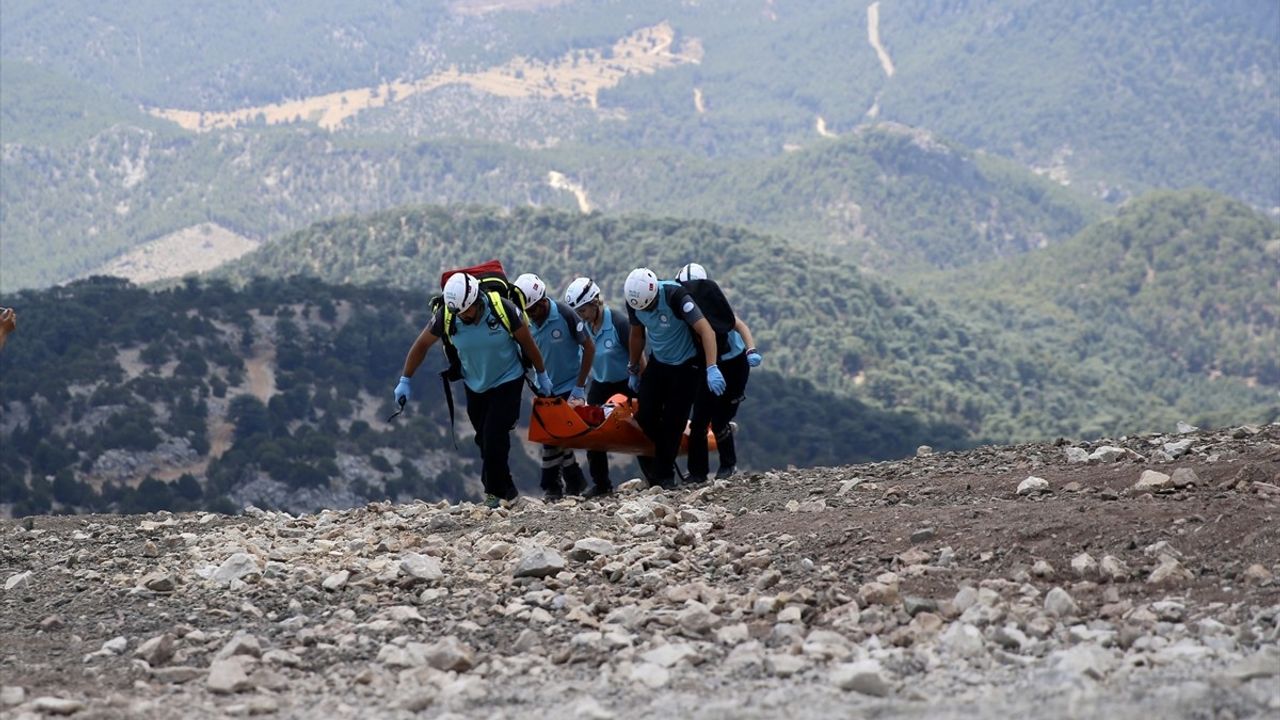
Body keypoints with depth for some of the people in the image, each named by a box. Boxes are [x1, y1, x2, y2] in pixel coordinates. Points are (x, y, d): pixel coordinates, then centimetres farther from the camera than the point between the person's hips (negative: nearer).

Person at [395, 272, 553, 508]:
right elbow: (421, 345, -5)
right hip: (475, 385, 3)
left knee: (494, 438, -13)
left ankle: (496, 492, 1)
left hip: (507, 382, -3)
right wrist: (404, 381, -3)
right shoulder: (446, 316, -20)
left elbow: (527, 343, -10)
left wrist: (542, 376, 1)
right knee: (485, 441, 5)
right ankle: (505, 490, 20)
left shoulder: (504, 310, -26)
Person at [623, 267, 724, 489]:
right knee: (645, 416, -3)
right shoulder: (634, 301, -12)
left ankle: (664, 476, 5)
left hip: (687, 365, -5)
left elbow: (706, 330, -36)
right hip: (658, 363, 5)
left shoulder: (675, 296, -30)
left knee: (673, 421, -7)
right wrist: (633, 369, 16)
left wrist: (712, 368, -46)